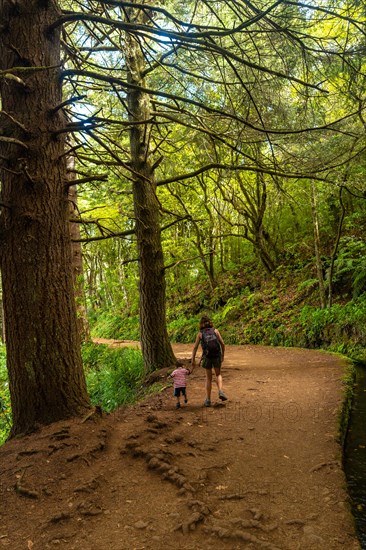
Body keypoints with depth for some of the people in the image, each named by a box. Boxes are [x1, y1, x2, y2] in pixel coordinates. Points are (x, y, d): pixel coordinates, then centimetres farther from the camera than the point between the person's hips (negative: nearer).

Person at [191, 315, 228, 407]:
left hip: (207, 357, 0)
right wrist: (223, 355, 17)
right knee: (218, 374, 22)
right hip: (217, 356, 0)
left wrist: (193, 360, 3)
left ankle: (208, 400, 14)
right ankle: (220, 391, -2)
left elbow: (195, 347, 1)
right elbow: (222, 344, 4)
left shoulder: (200, 333, 6)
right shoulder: (215, 330, 7)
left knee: (208, 378, 14)